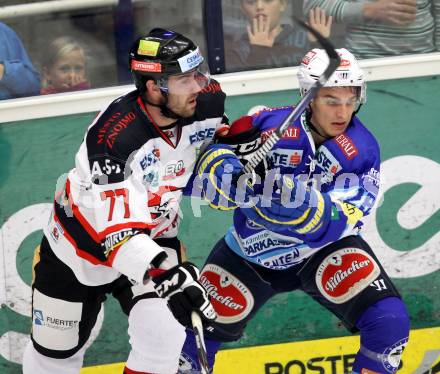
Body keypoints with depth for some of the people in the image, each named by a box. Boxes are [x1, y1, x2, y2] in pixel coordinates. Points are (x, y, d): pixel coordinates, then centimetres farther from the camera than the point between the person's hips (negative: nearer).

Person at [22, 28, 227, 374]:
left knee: (162, 334, -18)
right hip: (78, 247, -4)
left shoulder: (203, 105, -19)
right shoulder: (115, 138, -38)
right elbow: (115, 232, -44)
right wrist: (168, 277, -54)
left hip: (151, 236, 4)